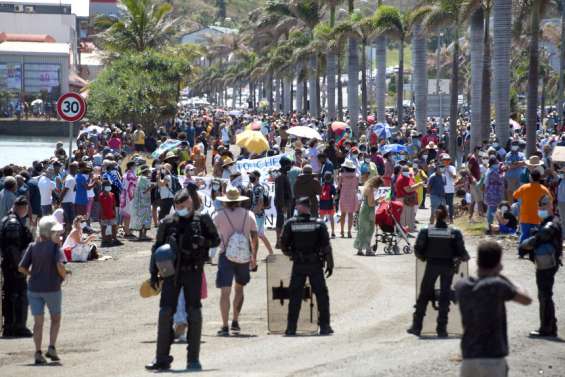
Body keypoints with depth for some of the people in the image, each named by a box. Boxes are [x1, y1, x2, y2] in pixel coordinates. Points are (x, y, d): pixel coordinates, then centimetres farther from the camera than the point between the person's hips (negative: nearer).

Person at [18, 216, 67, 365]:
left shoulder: (32, 247, 1)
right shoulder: (55, 246, -11)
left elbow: (22, 268, -2)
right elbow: (60, 265, -24)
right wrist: (63, 276, -4)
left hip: (34, 289, 3)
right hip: (52, 288, -3)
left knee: (38, 322, 6)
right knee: (55, 319, 16)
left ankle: (38, 353, -1)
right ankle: (51, 347, 4)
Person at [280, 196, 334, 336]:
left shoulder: (290, 224, -5)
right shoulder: (318, 224, -5)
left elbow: (283, 245, -2)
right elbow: (326, 246, -6)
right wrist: (330, 264, 2)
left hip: (298, 265, 0)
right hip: (315, 265, 0)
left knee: (295, 296, 6)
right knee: (321, 294, 8)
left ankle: (291, 327, 4)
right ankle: (324, 326, 5)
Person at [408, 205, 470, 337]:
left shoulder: (426, 232, -8)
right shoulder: (454, 233, -10)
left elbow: (418, 250, -8)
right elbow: (461, 252, -9)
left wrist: (423, 257, 13)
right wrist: (465, 257, 13)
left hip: (431, 265, 0)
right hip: (448, 266, 0)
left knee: (424, 295, 11)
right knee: (444, 296, 8)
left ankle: (416, 326, 10)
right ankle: (441, 329, 8)